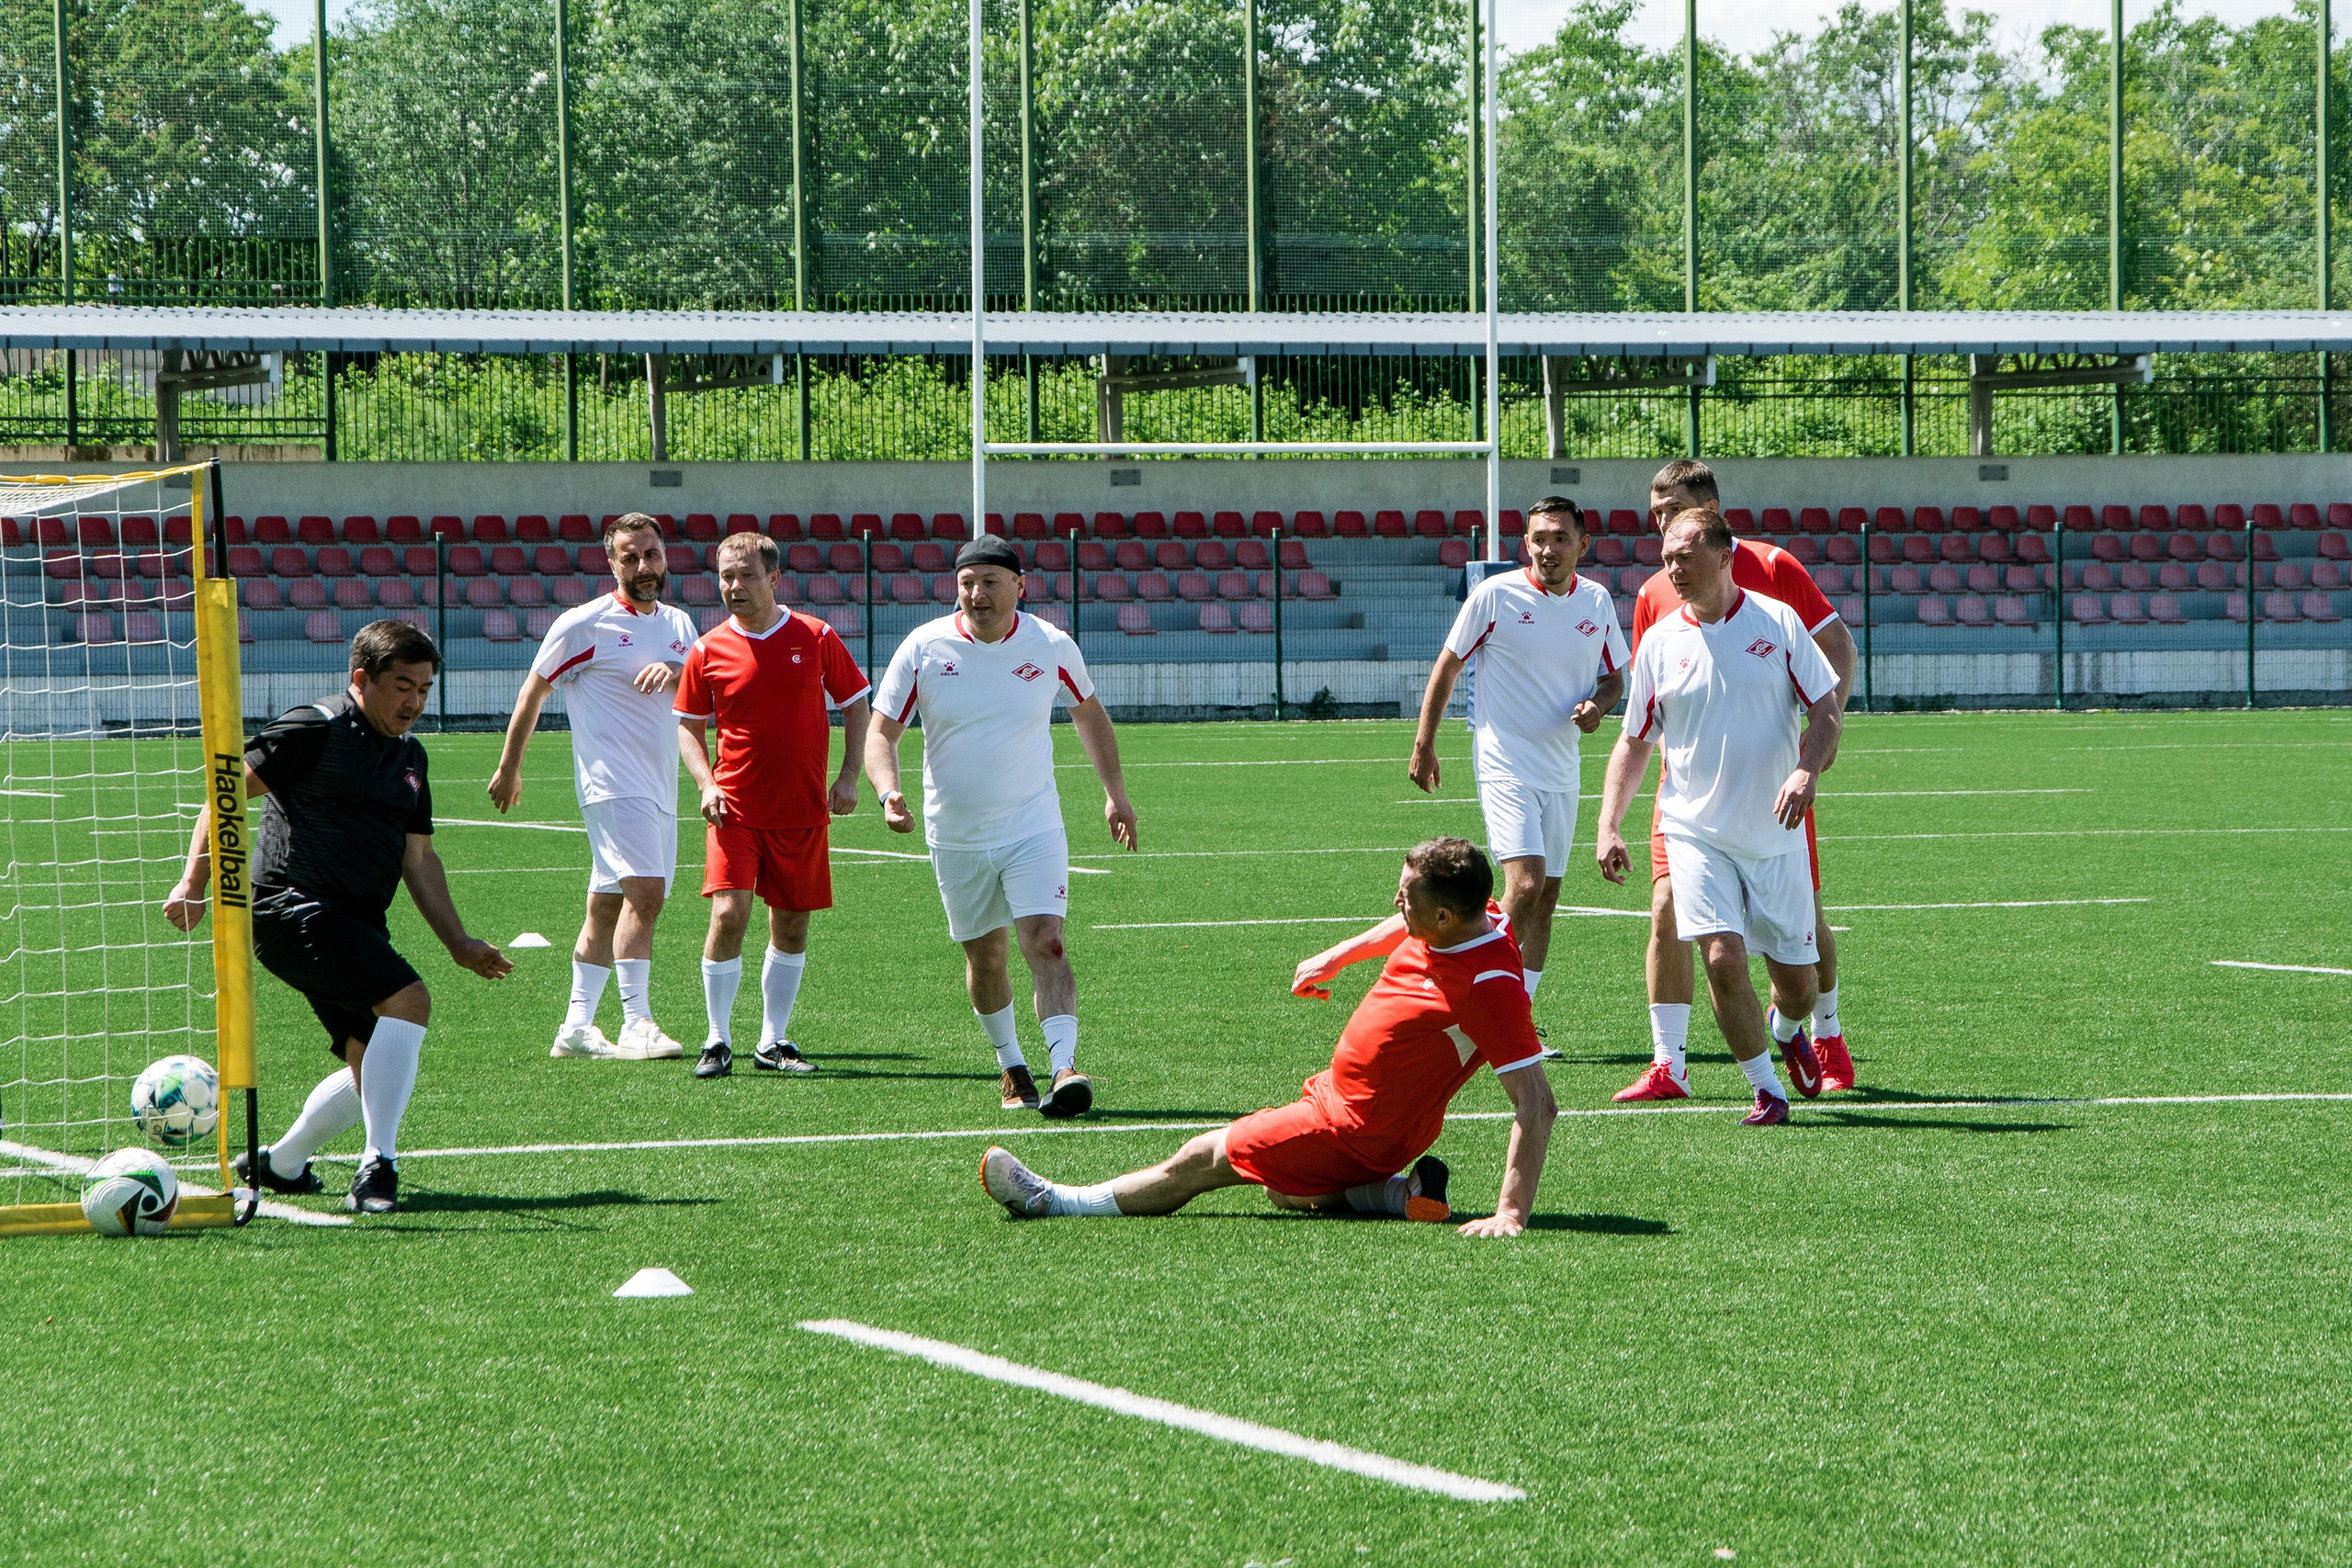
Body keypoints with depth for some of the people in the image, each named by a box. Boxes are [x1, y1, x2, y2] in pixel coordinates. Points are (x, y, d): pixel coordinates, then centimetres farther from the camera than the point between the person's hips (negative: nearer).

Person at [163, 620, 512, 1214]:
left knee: (372, 1064, 7)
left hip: (356, 927, 9)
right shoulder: (316, 731, -7)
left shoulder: (409, 757, 18)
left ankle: (278, 1165, 27)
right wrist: (194, 882, -15)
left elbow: (418, 858, 25)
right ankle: (378, 1166, -25)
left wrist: (459, 943, 19)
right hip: (291, 907, -9)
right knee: (408, 999, -25)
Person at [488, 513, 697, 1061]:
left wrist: (676, 670, -11)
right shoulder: (584, 624, -4)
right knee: (645, 892, -20)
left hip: (660, 789, 7)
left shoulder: (678, 623, 14)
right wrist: (509, 768, 8)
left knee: (607, 907, 10)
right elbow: (533, 693, 4)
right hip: (612, 784, -7)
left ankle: (575, 1028, 15)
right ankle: (636, 1025, -22)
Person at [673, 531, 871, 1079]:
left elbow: (856, 704, 9)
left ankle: (773, 1041, 21)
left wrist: (848, 776, -1)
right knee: (728, 915, -15)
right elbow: (688, 725, 10)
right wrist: (705, 783, -6)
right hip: (735, 808, -1)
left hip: (802, 809, 2)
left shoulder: (815, 638, 0)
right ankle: (718, 1041, -4)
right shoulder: (709, 651, 0)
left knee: (792, 925, 7)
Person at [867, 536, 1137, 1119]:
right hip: (955, 836, 1)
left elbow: (1088, 712, 13)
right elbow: (882, 732, -4)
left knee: (1045, 943, -18)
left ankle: (1065, 1067, -25)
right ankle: (1011, 1066, 28)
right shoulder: (923, 648, -8)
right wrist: (889, 793, -23)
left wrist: (1115, 792, 14)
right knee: (984, 957, 10)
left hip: (1033, 825, -1)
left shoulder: (1051, 646, -6)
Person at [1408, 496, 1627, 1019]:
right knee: (1525, 883, -20)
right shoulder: (1494, 595, -9)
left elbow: (1614, 676, 17)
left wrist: (1596, 706, -6)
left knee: (1546, 897, 8)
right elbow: (1447, 666, 1)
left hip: (1561, 772, 6)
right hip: (1504, 766, -5)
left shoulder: (1598, 602, 4)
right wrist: (1423, 745, 1)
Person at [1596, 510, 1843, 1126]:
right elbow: (1634, 741, 9)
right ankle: (1766, 1089, -2)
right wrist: (1608, 827, 0)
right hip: (1696, 834, 0)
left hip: (1775, 836, 0)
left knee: (1795, 979, 5)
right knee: (1722, 957, -18)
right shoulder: (1659, 641, 2)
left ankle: (1786, 1030, 42)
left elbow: (1826, 707, 1)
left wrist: (1805, 771, -19)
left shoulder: (1777, 622, -1)